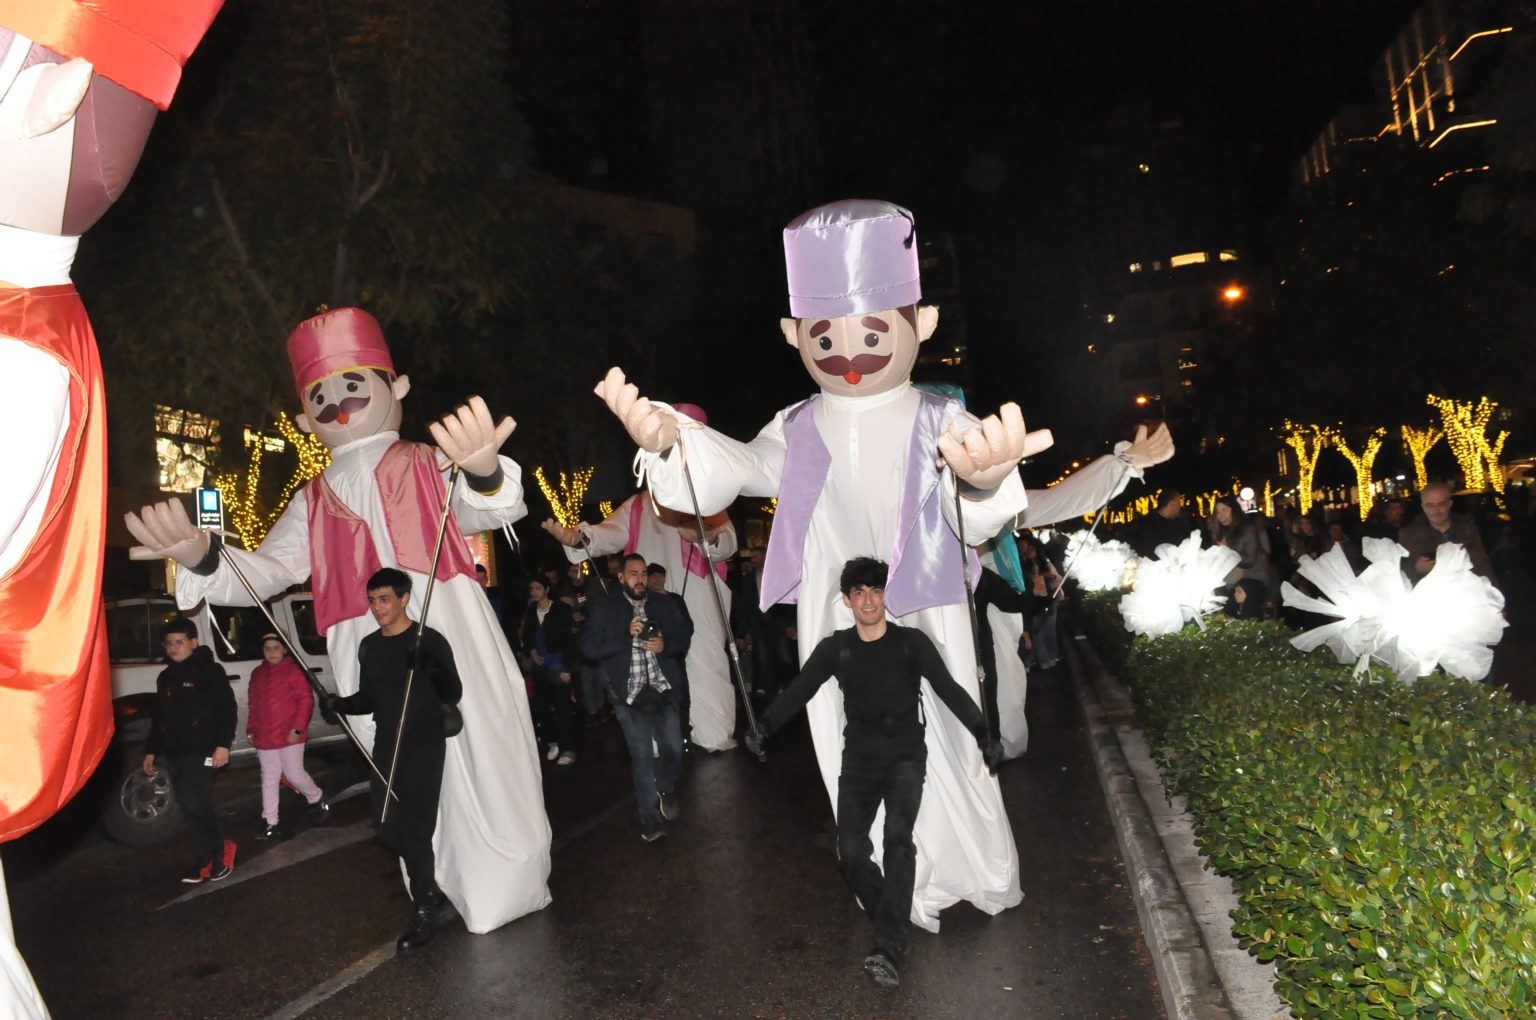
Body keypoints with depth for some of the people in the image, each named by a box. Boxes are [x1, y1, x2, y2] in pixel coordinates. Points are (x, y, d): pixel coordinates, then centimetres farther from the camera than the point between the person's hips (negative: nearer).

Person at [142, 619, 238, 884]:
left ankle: (219, 850, 3)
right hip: (174, 754, 7)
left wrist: (223, 744, -17)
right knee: (190, 809, 6)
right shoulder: (165, 678, 17)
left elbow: (228, 710, -9)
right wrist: (151, 751, 23)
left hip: (201, 751, -7)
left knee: (197, 805, -15)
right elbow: (158, 718, 25)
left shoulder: (210, 671, -4)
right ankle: (207, 857, 14)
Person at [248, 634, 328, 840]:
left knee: (294, 774, -2)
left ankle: (317, 799, 25)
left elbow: (306, 700, -12)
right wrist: (251, 730, 13)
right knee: (269, 779, 9)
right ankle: (272, 824, 16)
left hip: (289, 736, -6)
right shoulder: (257, 674, 11)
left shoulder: (294, 670, -9)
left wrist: (297, 728, -17)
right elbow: (252, 705, 17)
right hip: (264, 738, 6)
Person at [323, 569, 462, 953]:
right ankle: (431, 887, 33)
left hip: (424, 747, -6)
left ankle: (424, 914, 9)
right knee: (387, 828, 10)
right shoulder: (369, 646, 8)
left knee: (414, 831, -5)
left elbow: (454, 695, -17)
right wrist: (341, 704, -6)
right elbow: (369, 699, 15)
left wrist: (432, 668, -36)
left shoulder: (430, 640, -11)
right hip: (386, 747, 6)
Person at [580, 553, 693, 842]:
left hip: (663, 688, 2)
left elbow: (685, 634, 11)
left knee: (674, 748, 2)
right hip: (629, 693, -2)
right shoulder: (603, 608, -1)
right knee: (641, 754, 1)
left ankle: (666, 788, 34)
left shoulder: (665, 605, 8)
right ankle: (651, 815, 17)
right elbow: (589, 647, -9)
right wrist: (625, 634, -20)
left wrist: (666, 644, -10)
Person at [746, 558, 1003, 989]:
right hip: (859, 761, 2)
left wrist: (982, 734, -23)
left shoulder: (911, 642, -5)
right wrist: (765, 727, -23)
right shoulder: (834, 648, -1)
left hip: (905, 758, -2)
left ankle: (888, 950, -24)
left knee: (897, 836, -23)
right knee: (852, 852, -3)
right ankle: (893, 927, 21)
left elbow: (949, 690, -10)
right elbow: (797, 691, -8)